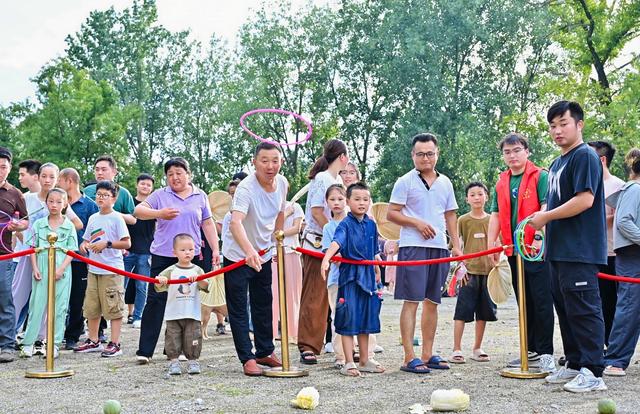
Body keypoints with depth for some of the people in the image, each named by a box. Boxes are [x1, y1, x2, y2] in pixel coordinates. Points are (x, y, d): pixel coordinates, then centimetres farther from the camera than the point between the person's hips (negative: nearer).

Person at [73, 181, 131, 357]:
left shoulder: (116, 217, -6)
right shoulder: (93, 218, 12)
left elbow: (127, 243, -11)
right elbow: (87, 240, 21)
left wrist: (107, 244, -19)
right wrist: (84, 246, -1)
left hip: (112, 270, -7)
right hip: (93, 269, 7)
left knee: (114, 307, -2)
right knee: (91, 307, 12)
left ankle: (115, 344, 3)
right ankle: (93, 341, 24)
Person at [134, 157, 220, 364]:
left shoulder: (200, 196, 11)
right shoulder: (160, 195, 4)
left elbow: (208, 224, 12)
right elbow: (138, 210, -7)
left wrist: (215, 249, 4)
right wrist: (160, 213, -25)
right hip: (163, 256, -2)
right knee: (155, 301, -4)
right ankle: (144, 350, 0)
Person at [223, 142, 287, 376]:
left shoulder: (282, 183, -8)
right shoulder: (246, 188, -29)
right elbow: (235, 223, -44)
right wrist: (249, 251, -59)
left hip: (263, 255, 7)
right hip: (237, 255, -6)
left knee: (264, 306, 17)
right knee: (238, 309, -3)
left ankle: (265, 352, 30)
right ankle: (247, 358, 4)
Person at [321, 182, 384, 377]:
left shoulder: (371, 225, 9)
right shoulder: (345, 224, -10)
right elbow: (336, 242, -29)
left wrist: (377, 272, 22)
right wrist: (326, 259, -45)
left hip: (368, 276, 6)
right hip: (350, 275, -6)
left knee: (366, 319, 13)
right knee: (349, 319, -2)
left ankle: (364, 361, 24)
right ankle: (349, 363, 5)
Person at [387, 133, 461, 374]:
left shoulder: (445, 183, 16)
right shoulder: (405, 182, 1)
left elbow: (450, 216, 19)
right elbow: (391, 213, -3)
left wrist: (456, 245, 10)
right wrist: (417, 223, -13)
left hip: (439, 247, 6)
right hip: (413, 246, -6)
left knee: (432, 301, 9)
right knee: (412, 301, -9)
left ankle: (428, 355, 16)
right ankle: (410, 358, -8)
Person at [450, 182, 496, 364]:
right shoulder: (463, 220, 1)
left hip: (488, 272, 3)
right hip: (469, 271, -3)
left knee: (483, 312, 9)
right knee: (462, 311, -4)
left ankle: (477, 349, 20)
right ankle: (457, 350, 1)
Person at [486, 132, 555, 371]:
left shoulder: (540, 177, -3)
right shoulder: (501, 183, 14)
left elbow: (546, 208, -13)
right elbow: (495, 216, 14)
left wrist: (539, 237, -24)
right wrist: (491, 244, 6)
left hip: (537, 249, -6)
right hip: (514, 251, 6)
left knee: (542, 302, -5)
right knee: (524, 303, 12)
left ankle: (545, 353, 1)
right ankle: (531, 352, 20)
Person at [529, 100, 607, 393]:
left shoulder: (585, 156, -9)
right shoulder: (557, 164, 20)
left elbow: (585, 199, -19)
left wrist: (546, 216, -13)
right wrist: (542, 221, 9)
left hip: (580, 251, -10)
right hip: (560, 249, 10)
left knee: (584, 308, -9)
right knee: (565, 308, 13)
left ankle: (593, 372, -5)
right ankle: (574, 365, 22)